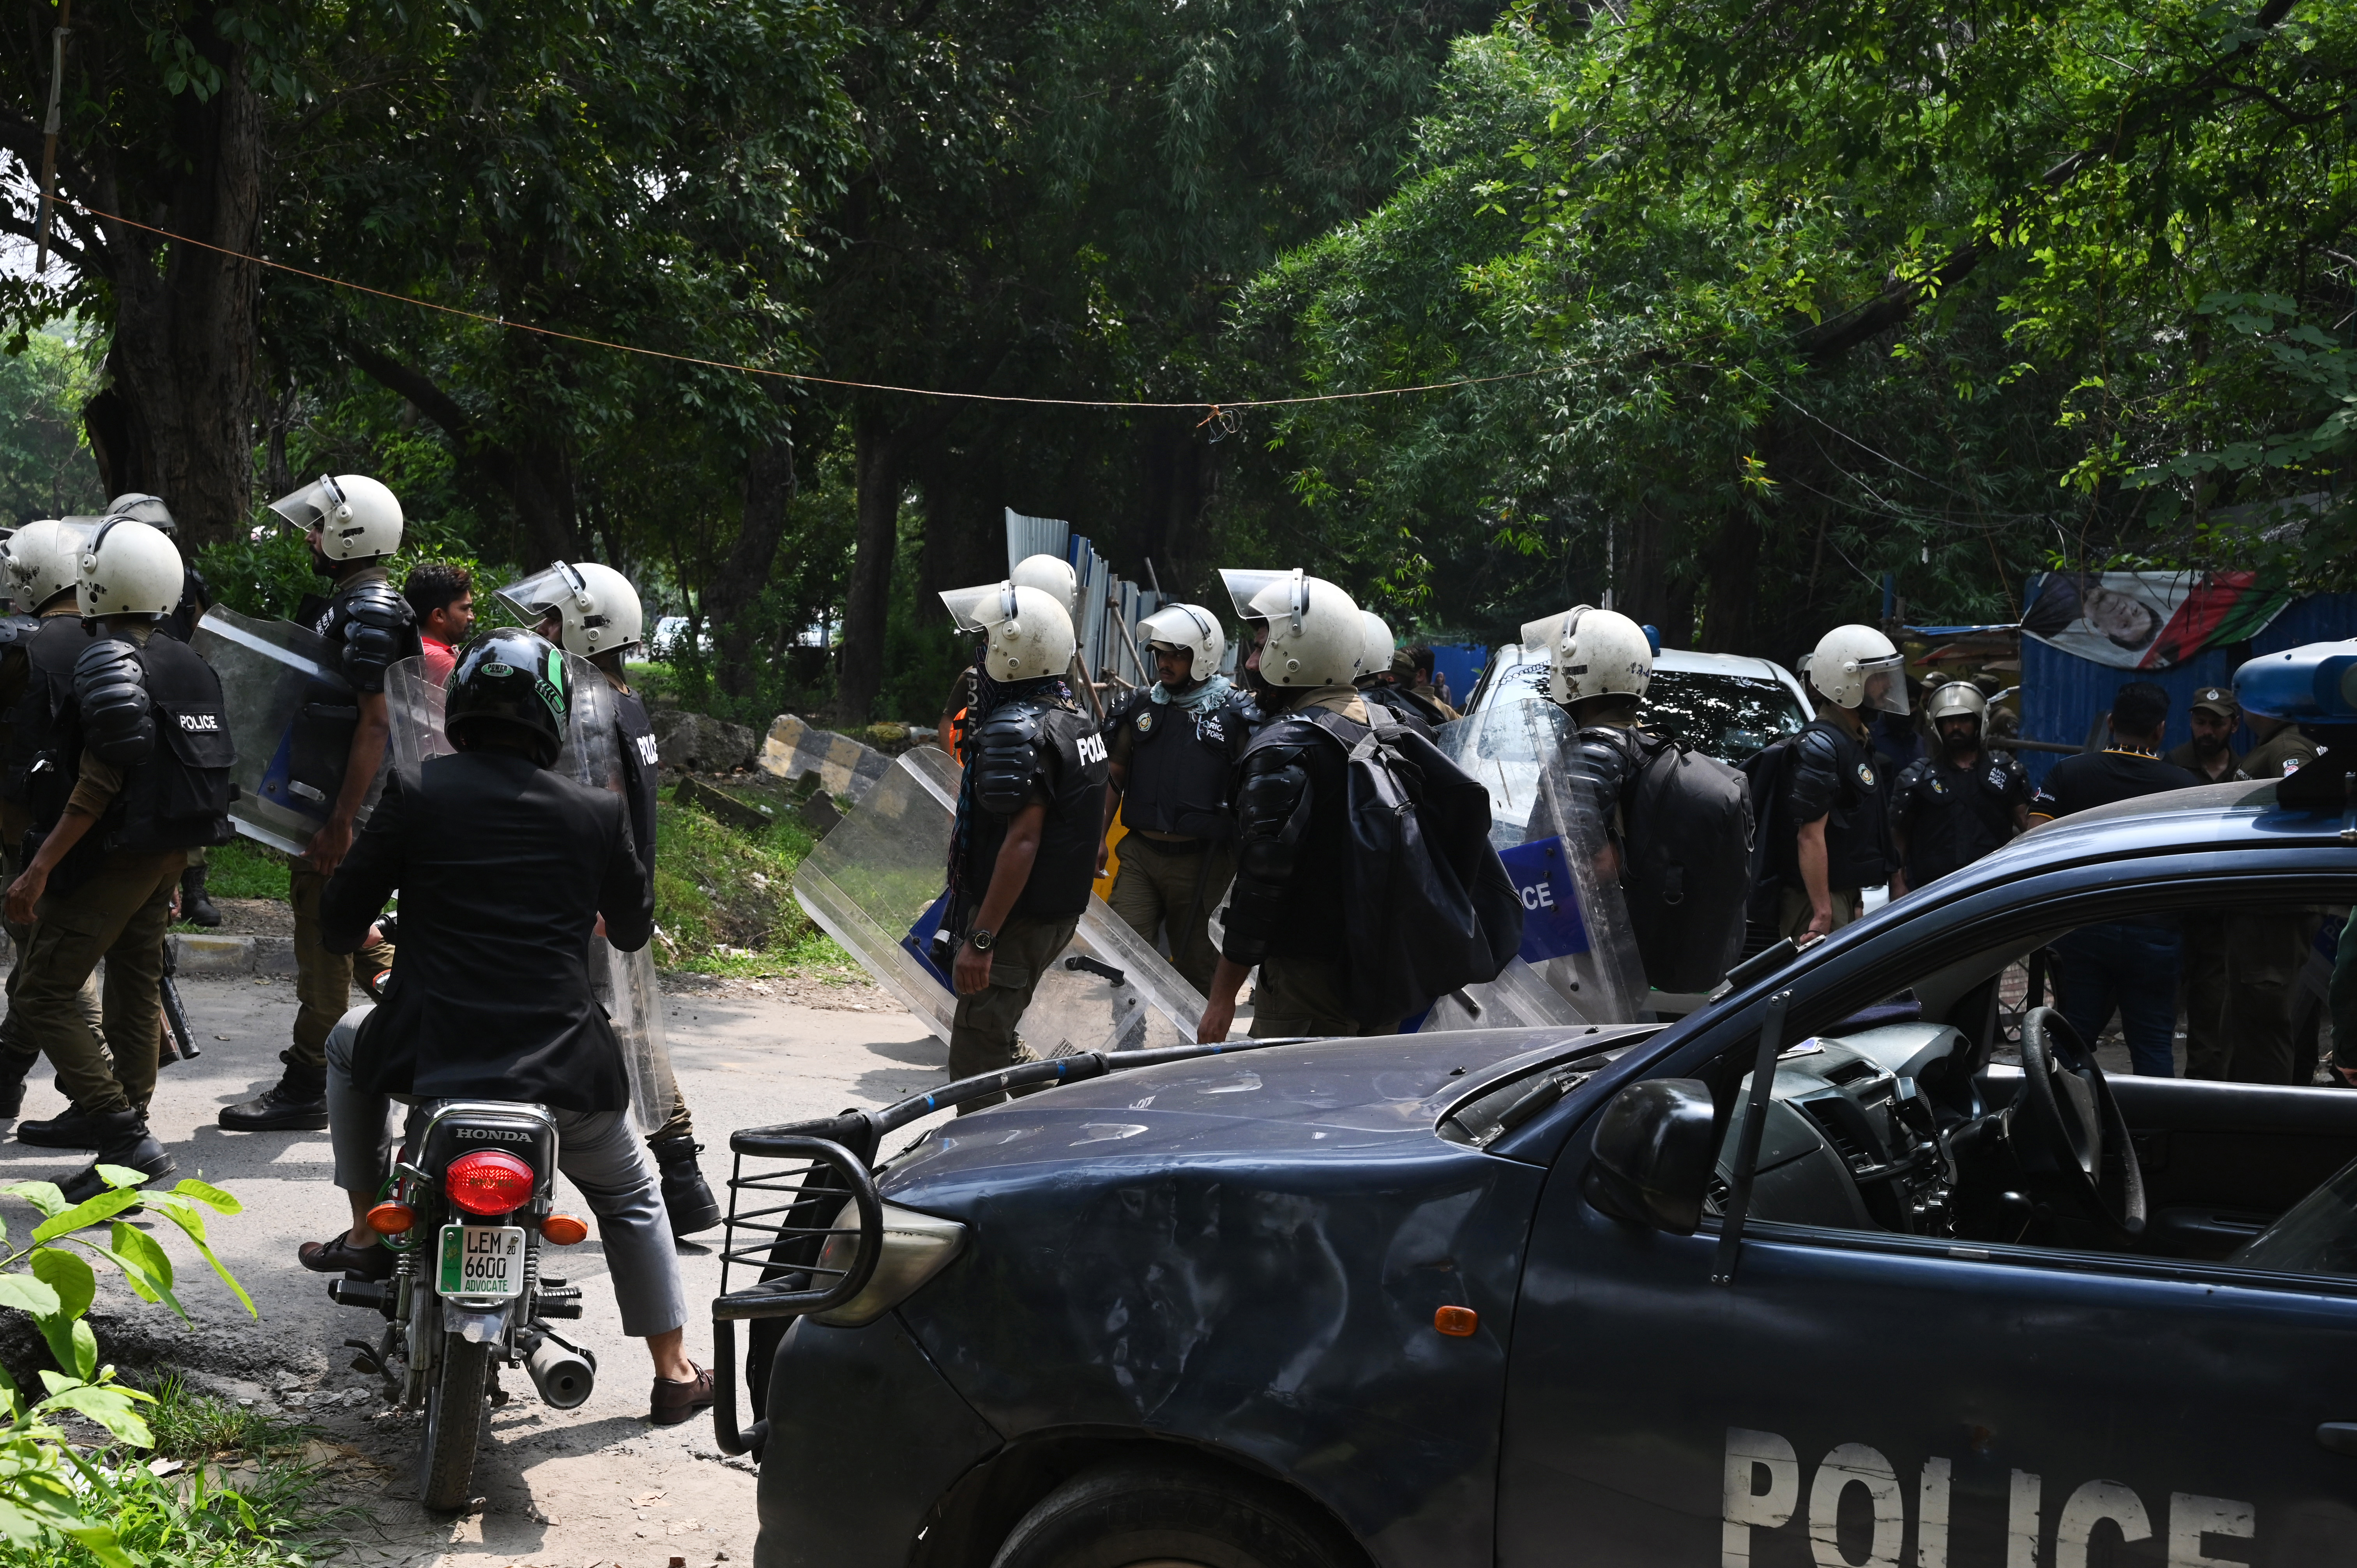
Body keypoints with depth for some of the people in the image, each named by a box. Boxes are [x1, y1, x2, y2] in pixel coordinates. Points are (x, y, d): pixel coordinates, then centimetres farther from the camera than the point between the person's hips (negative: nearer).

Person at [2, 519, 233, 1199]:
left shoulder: (108, 662, -16)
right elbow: (207, 766, 12)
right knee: (137, 992, 15)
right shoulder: (191, 665, 9)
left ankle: (127, 1139, -12)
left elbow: (100, 782, -21)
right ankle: (128, 1133, 20)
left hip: (115, 856, -9)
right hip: (170, 853, 9)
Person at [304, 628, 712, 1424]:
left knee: (350, 1049, 34)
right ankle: (673, 1372, 24)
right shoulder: (597, 814, -1)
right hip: (562, 1074, 0)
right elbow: (634, 929, 15)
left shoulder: (419, 791, -4)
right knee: (631, 1195, 24)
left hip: (429, 1057, 0)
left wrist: (361, 934, 26)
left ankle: (366, 1231, 34)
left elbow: (339, 921, 1)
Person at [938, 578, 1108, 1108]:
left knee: (976, 1064, -6)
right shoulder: (1073, 718, 12)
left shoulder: (1016, 730, -19)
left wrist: (982, 939, -27)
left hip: (1017, 920, -10)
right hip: (1060, 913, 10)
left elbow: (1023, 837, -26)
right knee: (996, 1038, 21)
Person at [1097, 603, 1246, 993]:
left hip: (1198, 861, -4)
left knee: (1194, 961, 8)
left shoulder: (1235, 714, -6)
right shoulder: (1141, 707, 7)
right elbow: (1114, 775, 15)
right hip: (1140, 854, 4)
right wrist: (1099, 837, 11)